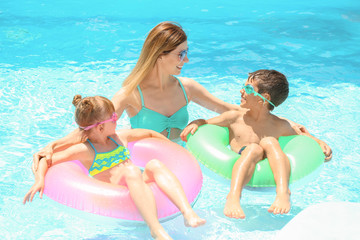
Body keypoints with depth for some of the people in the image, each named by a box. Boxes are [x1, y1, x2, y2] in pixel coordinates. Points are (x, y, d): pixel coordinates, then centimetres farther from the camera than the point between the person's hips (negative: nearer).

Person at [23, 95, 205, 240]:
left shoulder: (120, 137, 17)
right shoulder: (84, 150, -1)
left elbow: (150, 133, 31)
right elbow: (45, 160, -4)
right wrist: (40, 180, -20)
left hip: (140, 187, 6)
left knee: (154, 164, -23)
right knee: (130, 170, -35)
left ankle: (188, 212, -41)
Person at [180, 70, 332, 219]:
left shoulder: (280, 126, 11)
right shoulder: (235, 117, 10)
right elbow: (205, 122, 16)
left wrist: (320, 143, 7)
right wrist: (194, 124, -5)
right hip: (239, 171, 0)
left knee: (269, 141, -25)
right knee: (254, 148, -31)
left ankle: (283, 192, -40)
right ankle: (233, 196, -50)